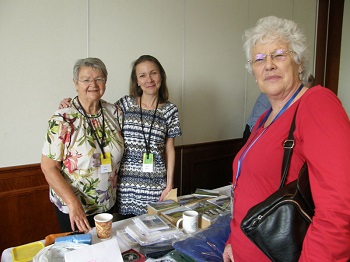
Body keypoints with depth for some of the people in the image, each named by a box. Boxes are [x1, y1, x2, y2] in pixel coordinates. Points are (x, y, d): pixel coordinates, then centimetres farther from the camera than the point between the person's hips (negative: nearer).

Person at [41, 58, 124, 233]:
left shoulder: (115, 112, -4)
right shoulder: (62, 120, -17)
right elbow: (49, 167, -16)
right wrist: (73, 203, -23)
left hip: (108, 205, 5)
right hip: (72, 208, -4)